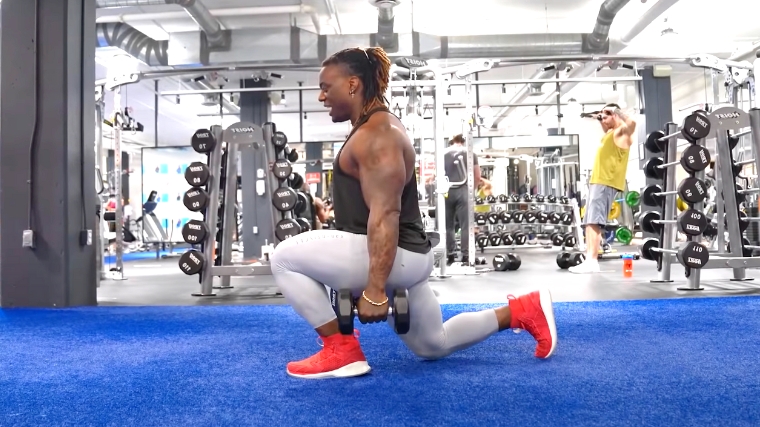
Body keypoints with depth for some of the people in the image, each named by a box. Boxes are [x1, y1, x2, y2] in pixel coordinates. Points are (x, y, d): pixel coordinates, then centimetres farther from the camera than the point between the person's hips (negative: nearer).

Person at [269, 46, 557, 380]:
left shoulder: (375, 135, -17)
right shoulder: (374, 129, 16)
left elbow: (385, 215, -26)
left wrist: (375, 289, -28)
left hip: (396, 256, -11)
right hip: (402, 258, 11)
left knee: (285, 258, -10)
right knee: (433, 345, 23)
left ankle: (342, 351, -5)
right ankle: (523, 310, 26)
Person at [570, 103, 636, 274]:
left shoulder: (620, 133, -5)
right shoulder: (610, 134, 24)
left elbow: (631, 123, -27)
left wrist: (616, 110, -13)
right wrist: (601, 119, 35)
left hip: (606, 183, -11)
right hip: (597, 182, 11)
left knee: (594, 222, -18)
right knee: (590, 222, 7)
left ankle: (592, 262, -23)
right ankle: (589, 260, 8)